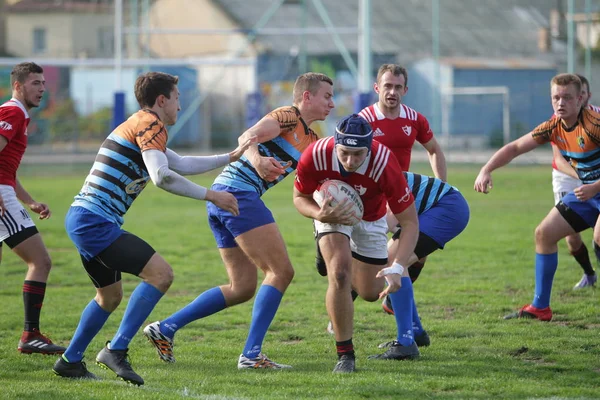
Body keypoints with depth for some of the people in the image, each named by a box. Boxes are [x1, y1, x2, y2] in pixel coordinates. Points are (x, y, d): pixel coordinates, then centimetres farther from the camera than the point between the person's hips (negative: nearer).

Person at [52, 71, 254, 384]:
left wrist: (231, 156, 33)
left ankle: (70, 361, 30)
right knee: (160, 273, -16)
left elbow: (183, 164, 32)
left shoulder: (139, 125, 23)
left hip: (82, 219, 11)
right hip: (95, 220, -11)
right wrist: (211, 195, -16)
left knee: (110, 296, 24)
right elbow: (162, 176, -23)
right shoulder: (149, 124, -9)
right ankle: (116, 350, -15)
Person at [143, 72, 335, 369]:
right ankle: (251, 354, -14)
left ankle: (164, 329, 12)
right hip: (239, 192, -10)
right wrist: (257, 159, -42)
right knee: (281, 271, -12)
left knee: (242, 288, 11)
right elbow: (248, 137, -22)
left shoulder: (311, 141, 22)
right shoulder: (288, 117, -7)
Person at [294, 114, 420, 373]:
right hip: (332, 211, -1)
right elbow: (300, 197, -14)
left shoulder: (384, 164, -39)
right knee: (340, 275, -25)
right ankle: (345, 354, -11)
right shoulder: (315, 157, -35)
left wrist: (397, 268, -43)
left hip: (371, 217, 1)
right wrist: (320, 215, -37)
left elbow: (410, 222, -32)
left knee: (371, 292, 7)